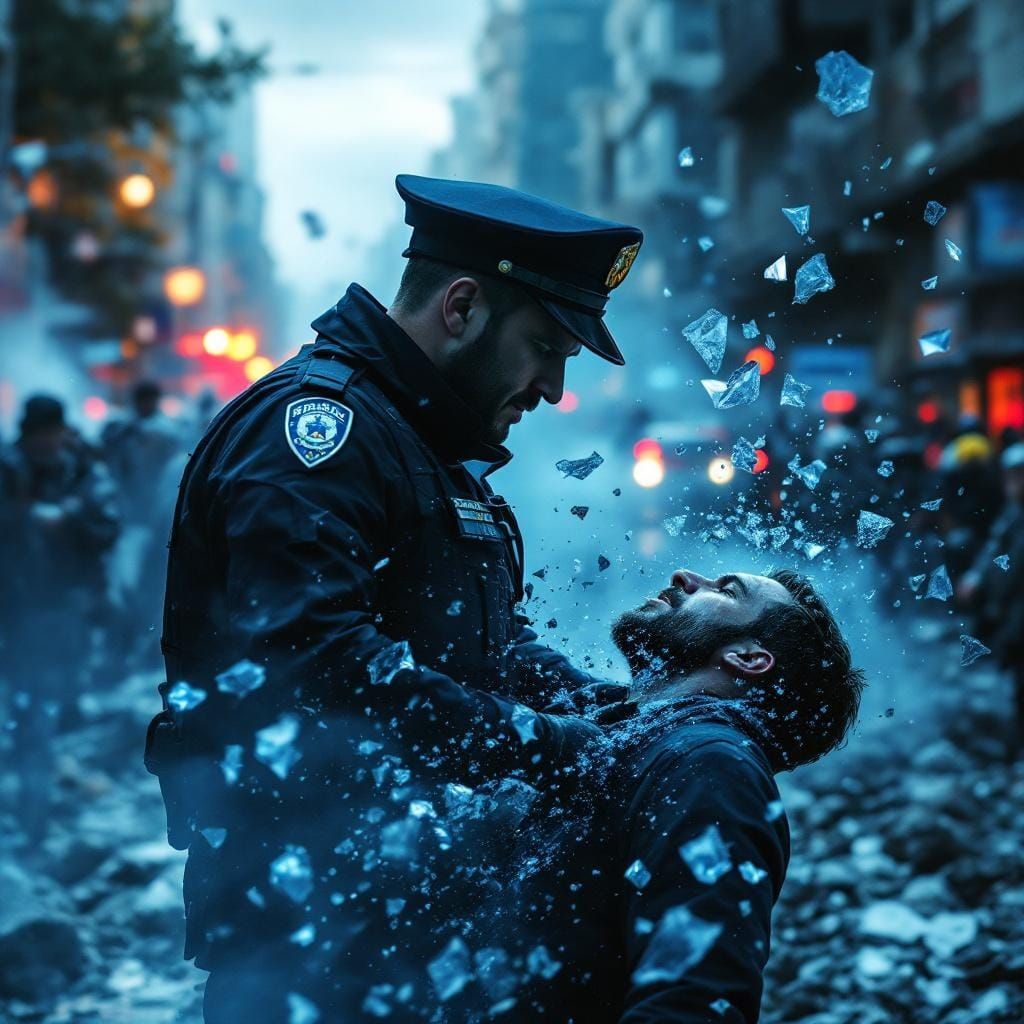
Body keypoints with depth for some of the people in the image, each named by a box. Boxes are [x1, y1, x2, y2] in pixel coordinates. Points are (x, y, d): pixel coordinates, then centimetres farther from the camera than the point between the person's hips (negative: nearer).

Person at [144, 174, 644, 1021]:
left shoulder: (433, 451, 19)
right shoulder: (316, 420, -16)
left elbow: (489, 639, 23)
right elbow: (316, 655, -29)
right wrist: (549, 747, -25)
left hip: (395, 880, 10)